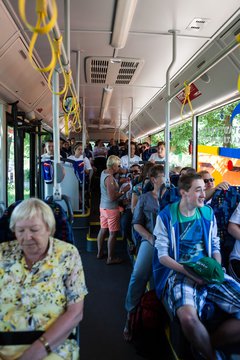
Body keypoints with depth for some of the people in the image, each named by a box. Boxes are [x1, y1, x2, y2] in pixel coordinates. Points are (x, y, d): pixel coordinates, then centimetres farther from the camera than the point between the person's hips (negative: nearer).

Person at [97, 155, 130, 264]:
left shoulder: (104, 172, 3)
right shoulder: (109, 178, -25)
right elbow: (112, 197, -27)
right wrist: (124, 190, -18)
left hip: (103, 206, 9)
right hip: (111, 209, -9)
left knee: (103, 230, 19)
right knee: (113, 233, 3)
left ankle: (100, 253, 33)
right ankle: (111, 258, 13)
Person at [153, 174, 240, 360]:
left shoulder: (208, 213, 10)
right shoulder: (166, 216, -3)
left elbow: (215, 246, 16)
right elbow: (163, 256, -3)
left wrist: (217, 268, -5)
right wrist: (188, 271, -16)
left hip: (209, 273, 5)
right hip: (179, 272, -4)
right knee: (189, 317, -35)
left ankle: (206, 345, 2)